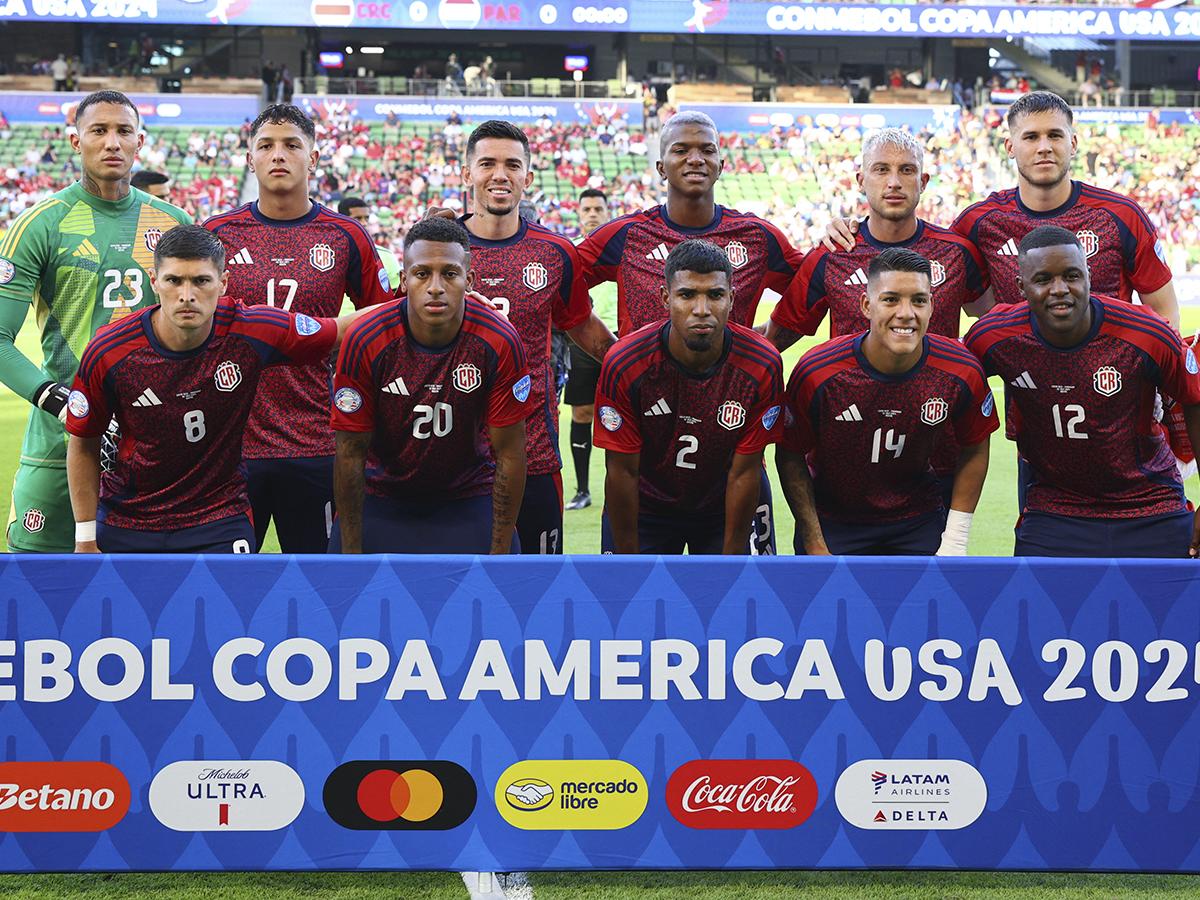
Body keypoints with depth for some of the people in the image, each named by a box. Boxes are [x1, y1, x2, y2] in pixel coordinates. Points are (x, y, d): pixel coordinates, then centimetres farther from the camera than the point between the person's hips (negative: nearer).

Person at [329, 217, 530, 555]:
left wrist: (500, 553, -13)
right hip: (381, 498, 0)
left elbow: (509, 455, -13)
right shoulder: (365, 341, -20)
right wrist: (352, 552, -12)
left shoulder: (499, 342, -20)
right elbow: (351, 454, -13)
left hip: (469, 499, 0)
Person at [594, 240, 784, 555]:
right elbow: (622, 472, -16)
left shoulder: (762, 366, -21)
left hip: (723, 509, 1)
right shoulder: (625, 364, -23)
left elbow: (743, 474, -14)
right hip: (644, 509, -1)